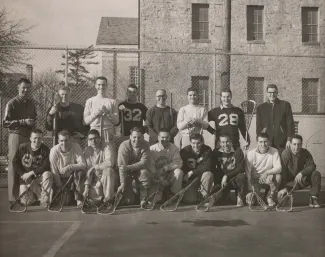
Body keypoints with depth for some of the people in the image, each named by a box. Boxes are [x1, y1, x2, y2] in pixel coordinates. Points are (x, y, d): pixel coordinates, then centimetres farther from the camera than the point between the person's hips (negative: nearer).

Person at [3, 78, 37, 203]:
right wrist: (23, 122, -15)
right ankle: (13, 197, 4)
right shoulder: (12, 103, -3)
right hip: (16, 136, -5)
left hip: (29, 137, 5)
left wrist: (33, 123, 6)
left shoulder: (30, 103, 15)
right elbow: (6, 122, -8)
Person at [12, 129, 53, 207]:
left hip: (39, 177, -1)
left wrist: (31, 173, -24)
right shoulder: (22, 147, -2)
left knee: (48, 174, -34)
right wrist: (23, 175, -13)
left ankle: (44, 199, -22)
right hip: (25, 179, 1)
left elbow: (46, 166, -15)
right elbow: (15, 163, 1)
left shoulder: (45, 150, -6)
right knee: (26, 201, -15)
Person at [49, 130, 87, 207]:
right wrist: (60, 188, -15)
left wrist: (69, 167, -34)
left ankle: (79, 199, -19)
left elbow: (83, 164, -22)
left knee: (81, 172, -32)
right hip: (61, 178, -1)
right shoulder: (54, 151, -19)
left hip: (74, 175, 1)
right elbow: (54, 172, -15)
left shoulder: (76, 147, -17)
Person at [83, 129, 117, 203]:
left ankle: (108, 199, -23)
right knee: (92, 195, -25)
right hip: (96, 179, 3)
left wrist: (94, 167, -20)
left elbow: (110, 163, -29)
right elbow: (88, 171, 0)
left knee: (107, 169, -36)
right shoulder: (87, 151, 1)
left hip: (110, 176, -2)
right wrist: (86, 187, -9)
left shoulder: (108, 147, -12)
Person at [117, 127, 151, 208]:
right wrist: (122, 184, -31)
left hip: (139, 170, 2)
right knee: (129, 201, -11)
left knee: (145, 172, -35)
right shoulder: (124, 146, -20)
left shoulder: (145, 146, -14)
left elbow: (144, 163, -23)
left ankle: (143, 199, -21)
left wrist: (128, 167, -36)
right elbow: (121, 166, -23)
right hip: (128, 173, -1)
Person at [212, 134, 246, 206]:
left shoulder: (238, 151, -5)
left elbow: (241, 168, -15)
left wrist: (227, 176, -22)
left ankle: (240, 198, -13)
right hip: (222, 180, 2)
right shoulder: (216, 152, 1)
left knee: (241, 176, -36)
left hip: (235, 178, -1)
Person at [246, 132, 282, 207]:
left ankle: (270, 197, -5)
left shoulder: (274, 152, -8)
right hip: (255, 180, -1)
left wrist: (266, 173, -35)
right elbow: (247, 173, -14)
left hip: (269, 179, 2)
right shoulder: (251, 153, -11)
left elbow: (278, 168, -16)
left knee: (278, 176, -30)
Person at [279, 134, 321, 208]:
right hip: (289, 182, -3)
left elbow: (312, 165, -12)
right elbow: (282, 172, -22)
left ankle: (313, 198, -11)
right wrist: (283, 188, -28)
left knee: (316, 174, -21)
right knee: (281, 199, -26)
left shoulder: (305, 153, -6)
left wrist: (301, 173, -30)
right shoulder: (285, 154, -19)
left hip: (301, 180, 4)